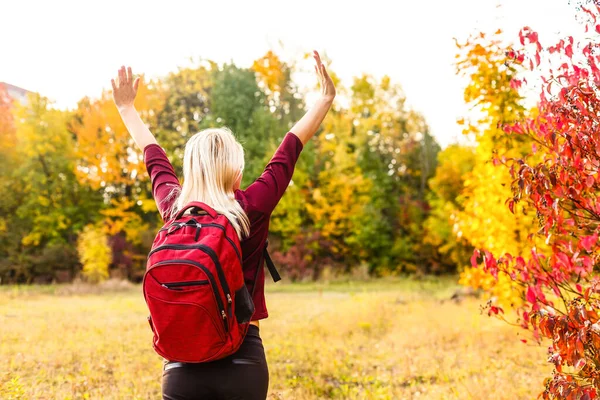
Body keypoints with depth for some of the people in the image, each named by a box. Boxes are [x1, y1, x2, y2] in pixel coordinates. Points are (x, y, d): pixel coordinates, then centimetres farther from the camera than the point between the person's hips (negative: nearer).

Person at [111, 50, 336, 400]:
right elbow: (290, 148, 3)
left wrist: (127, 108, 34)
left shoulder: (173, 208, 1)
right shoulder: (251, 208, -7)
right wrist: (326, 98, 15)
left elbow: (154, 158, 17)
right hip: (243, 362, -3)